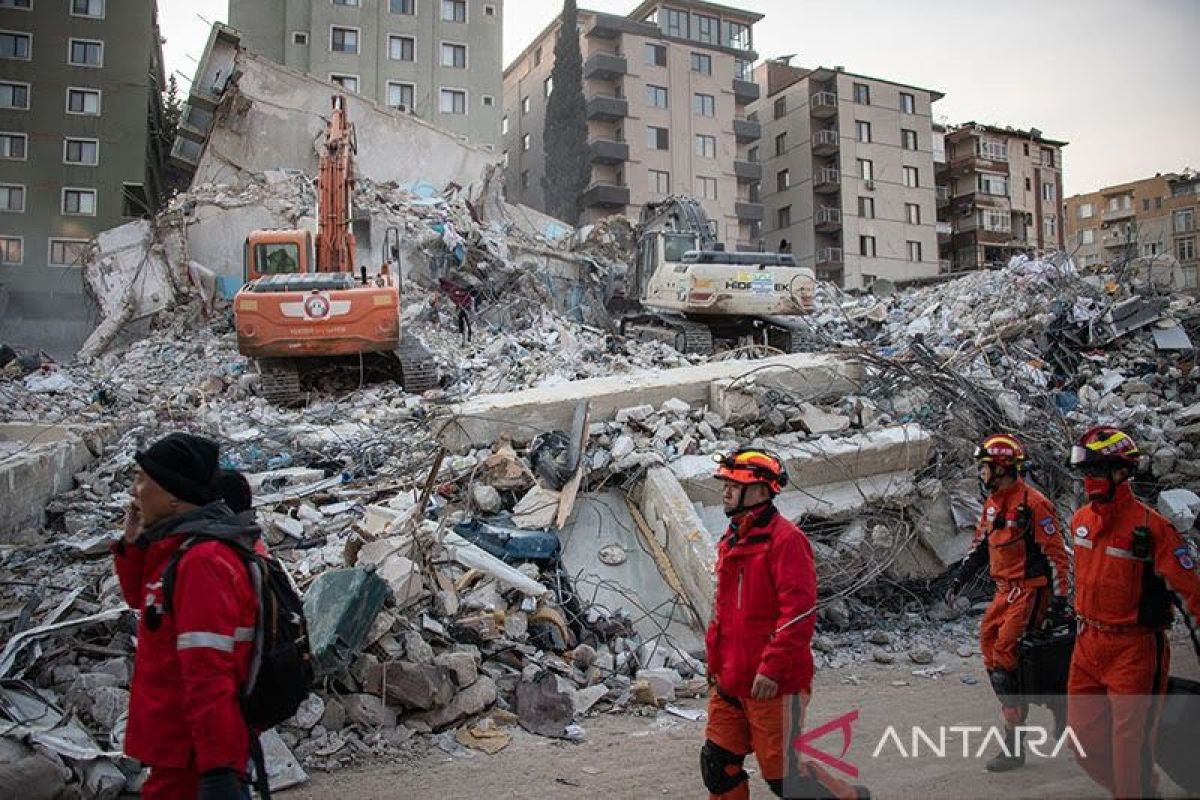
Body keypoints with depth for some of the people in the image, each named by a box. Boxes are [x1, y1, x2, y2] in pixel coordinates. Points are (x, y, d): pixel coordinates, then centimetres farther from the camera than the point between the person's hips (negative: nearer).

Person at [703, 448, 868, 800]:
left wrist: (771, 669, -24)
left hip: (772, 684, -8)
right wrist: (715, 658, 19)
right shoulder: (732, 540, 11)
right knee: (717, 764, 13)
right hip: (730, 681, 8)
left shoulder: (784, 539, -16)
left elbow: (800, 612, -22)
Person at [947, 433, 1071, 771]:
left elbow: (1057, 555, -17)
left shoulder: (1033, 504, -17)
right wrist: (959, 579, 16)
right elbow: (981, 544, 20)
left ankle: (1013, 745, -6)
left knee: (1005, 652, -12)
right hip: (1007, 588, 9)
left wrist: (1059, 601, -19)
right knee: (988, 639, 7)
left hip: (1031, 589, -9)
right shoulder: (994, 502, 10)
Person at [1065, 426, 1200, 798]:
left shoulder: (1151, 526, -17)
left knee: (1130, 742, 1)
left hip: (1134, 649, -7)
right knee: (1084, 737, 13)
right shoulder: (1081, 520, 4)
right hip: (1088, 643, 7)